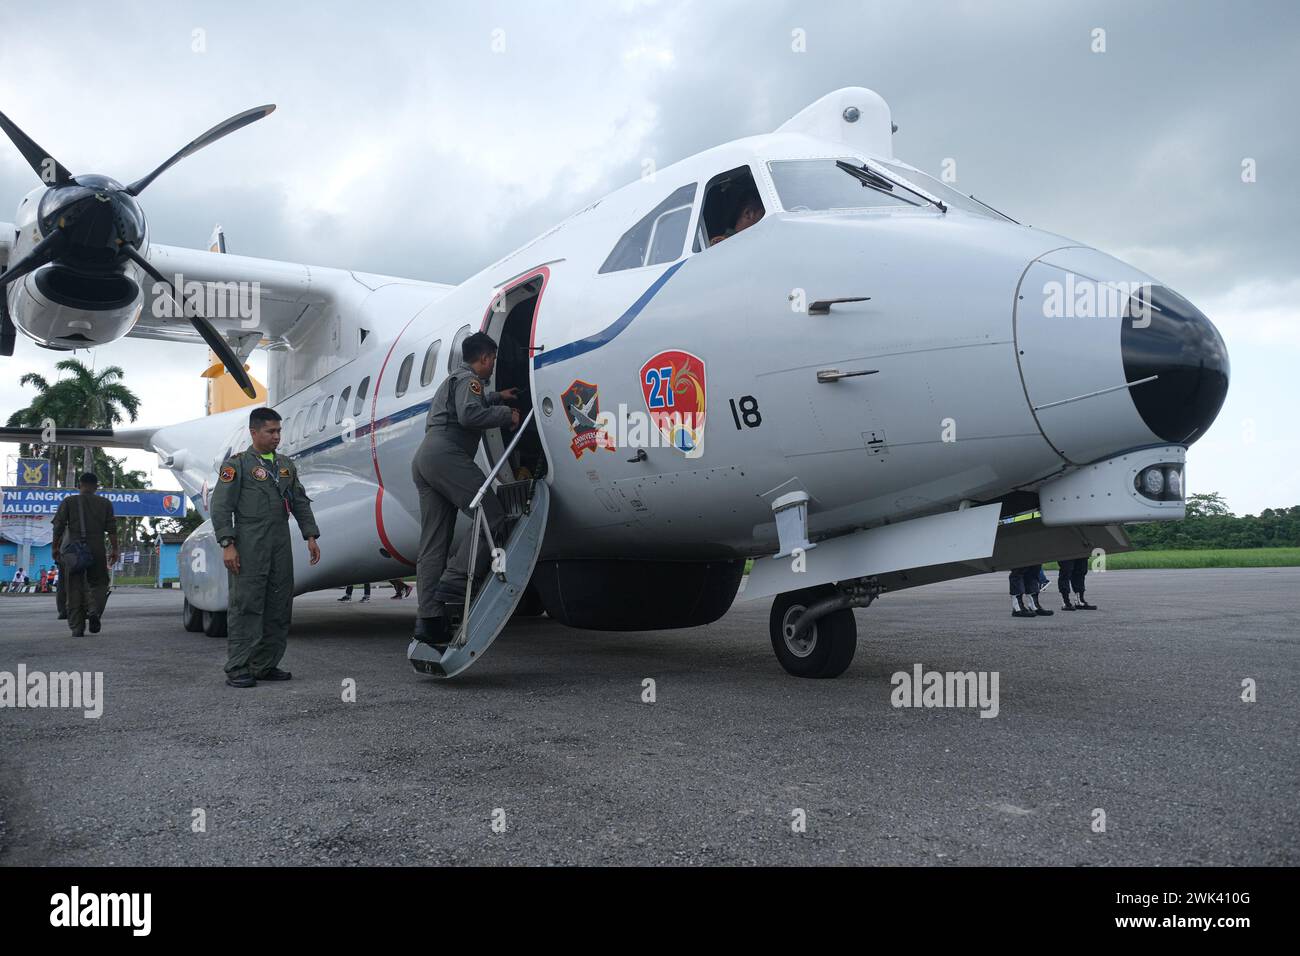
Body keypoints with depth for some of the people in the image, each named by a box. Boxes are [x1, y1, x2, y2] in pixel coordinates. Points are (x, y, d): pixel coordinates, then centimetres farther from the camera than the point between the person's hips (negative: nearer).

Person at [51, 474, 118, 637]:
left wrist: (55, 548, 7)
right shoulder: (105, 503, 8)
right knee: (99, 583, 14)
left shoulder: (68, 502, 6)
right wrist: (114, 550, 5)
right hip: (96, 550, 0)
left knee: (75, 589, 5)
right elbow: (111, 529, 2)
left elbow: (58, 526, 0)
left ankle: (77, 628, 3)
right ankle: (94, 611, -14)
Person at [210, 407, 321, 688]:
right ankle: (237, 669, -3)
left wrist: (311, 536, 9)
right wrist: (227, 545, -14)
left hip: (281, 546, 6)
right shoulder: (237, 464, 1)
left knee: (279, 607, 5)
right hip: (249, 546, -6)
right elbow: (221, 506, -6)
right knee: (246, 605, -7)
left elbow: (301, 503, 19)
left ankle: (265, 665, 13)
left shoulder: (286, 465, 19)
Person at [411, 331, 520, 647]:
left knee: (432, 546, 3)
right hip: (445, 454, -10)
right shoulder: (468, 378, 3)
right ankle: (454, 582, -21)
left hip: (423, 458, 10)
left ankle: (428, 619, -1)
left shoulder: (452, 380, 34)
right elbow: (469, 415, -16)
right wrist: (506, 415, -4)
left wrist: (496, 397, 64)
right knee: (492, 518, -12)